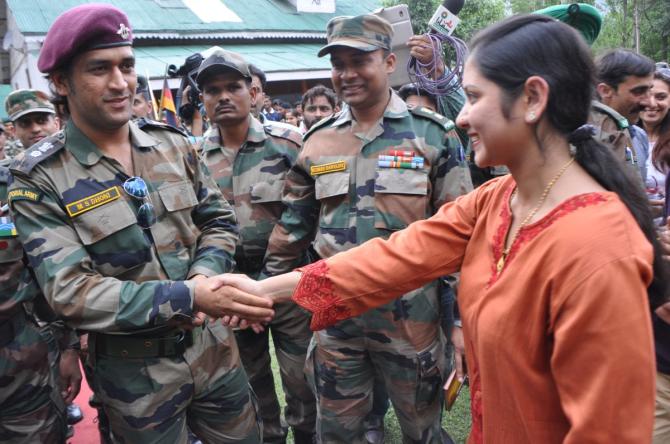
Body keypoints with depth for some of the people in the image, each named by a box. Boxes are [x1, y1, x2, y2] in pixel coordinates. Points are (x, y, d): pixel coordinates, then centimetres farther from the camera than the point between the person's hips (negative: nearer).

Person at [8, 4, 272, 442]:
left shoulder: (173, 144, 0)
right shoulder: (40, 179, -13)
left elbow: (220, 221, 5)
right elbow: (69, 291, -20)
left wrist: (203, 275, -16)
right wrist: (188, 297, -28)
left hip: (214, 349, 4)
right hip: (135, 374, -3)